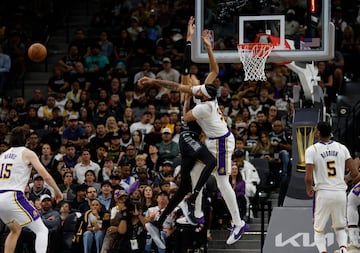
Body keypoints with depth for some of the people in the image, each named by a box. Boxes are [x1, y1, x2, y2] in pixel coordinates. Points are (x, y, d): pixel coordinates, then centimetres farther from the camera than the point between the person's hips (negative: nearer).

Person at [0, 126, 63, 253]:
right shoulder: (28, 153, 1)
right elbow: (46, 176, -6)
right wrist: (57, 191, 8)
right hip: (14, 197, -7)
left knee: (15, 229, 31)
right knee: (42, 231, 1)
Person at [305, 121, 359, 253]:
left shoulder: (312, 150, -8)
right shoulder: (341, 148, 2)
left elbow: (308, 178, -14)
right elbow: (354, 172, 2)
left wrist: (309, 189, 8)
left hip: (323, 194, -2)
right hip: (341, 193, 2)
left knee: (319, 230, 13)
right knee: (340, 228, 19)